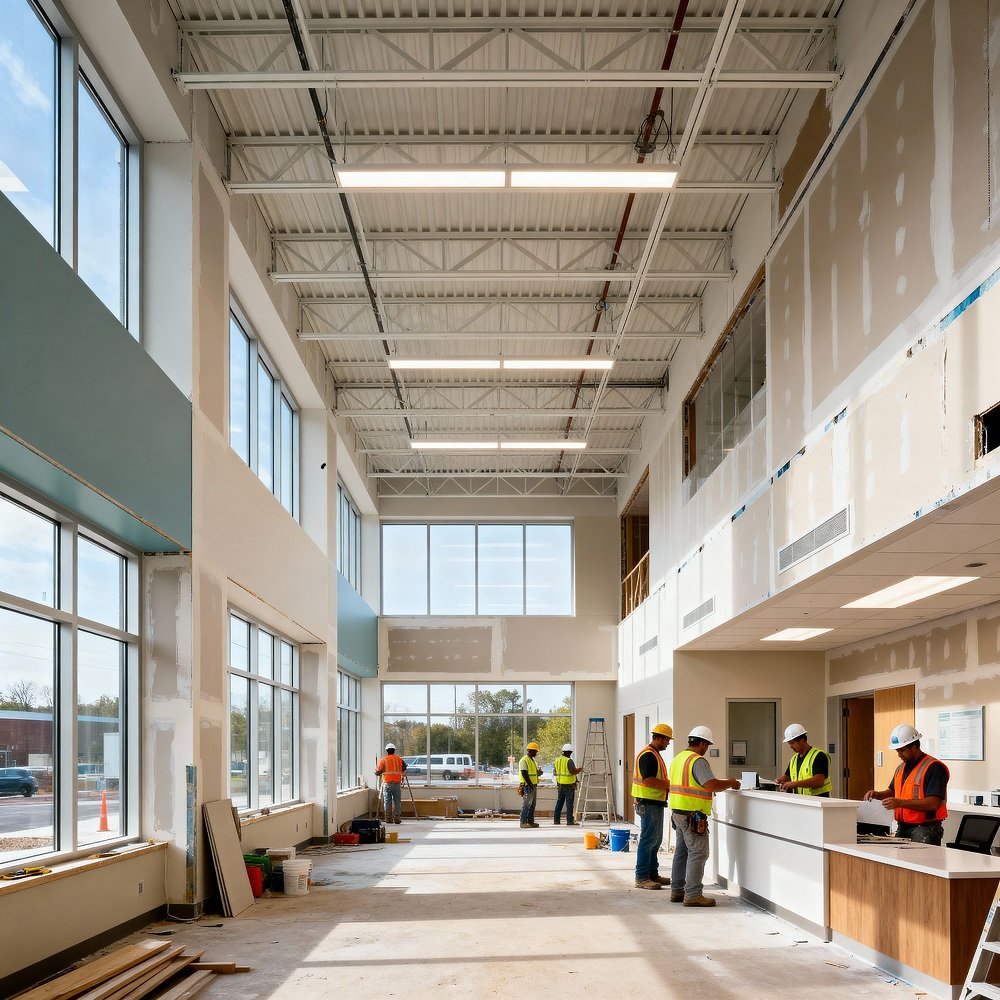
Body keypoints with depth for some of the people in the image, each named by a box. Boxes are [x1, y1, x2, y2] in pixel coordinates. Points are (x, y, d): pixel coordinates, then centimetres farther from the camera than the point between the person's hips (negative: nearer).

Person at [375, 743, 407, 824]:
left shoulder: (383, 760, 0)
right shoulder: (399, 759, 5)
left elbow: (378, 772, 0)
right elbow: (404, 770, 4)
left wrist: (376, 771, 21)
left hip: (387, 783, -1)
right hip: (397, 783, 1)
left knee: (387, 802, 4)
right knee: (397, 801, 4)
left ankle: (388, 818, 2)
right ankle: (397, 818, 1)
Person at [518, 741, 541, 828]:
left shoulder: (533, 760, 18)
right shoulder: (524, 760, -12)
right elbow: (524, 774, -19)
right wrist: (530, 785, -20)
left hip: (534, 785, 10)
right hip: (527, 786, -10)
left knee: (532, 805, 10)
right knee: (526, 804, -9)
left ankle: (531, 821, 14)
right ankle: (523, 822, -9)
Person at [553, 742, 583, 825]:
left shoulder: (557, 760, 8)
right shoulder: (569, 761, -15)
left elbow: (555, 771, 14)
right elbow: (573, 771, -20)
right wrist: (579, 770, -2)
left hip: (560, 784, 7)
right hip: (569, 785, -7)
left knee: (559, 802, 13)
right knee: (569, 802, -3)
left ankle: (556, 820, 14)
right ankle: (570, 821, -3)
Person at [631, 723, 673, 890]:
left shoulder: (654, 755, 18)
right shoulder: (648, 755, -16)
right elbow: (648, 780, -24)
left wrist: (667, 785, 10)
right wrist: (669, 785, -17)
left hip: (656, 803, 11)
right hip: (648, 804, -11)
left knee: (656, 840, 15)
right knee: (648, 840, -7)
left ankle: (653, 874, 23)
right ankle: (641, 878, -4)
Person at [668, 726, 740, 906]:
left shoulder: (678, 759, 14)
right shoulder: (698, 761, -16)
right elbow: (712, 785, -23)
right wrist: (730, 783, -7)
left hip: (678, 813, 10)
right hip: (693, 815, -10)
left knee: (682, 851, 15)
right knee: (698, 853, -4)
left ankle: (677, 891, 20)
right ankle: (693, 895, -4)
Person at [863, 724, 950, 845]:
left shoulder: (933, 768, -13)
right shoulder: (901, 768, 16)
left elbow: (934, 803, -21)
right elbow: (892, 791, 29)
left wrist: (900, 803, -26)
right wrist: (877, 795, 6)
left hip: (924, 830, -8)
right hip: (902, 828, 8)